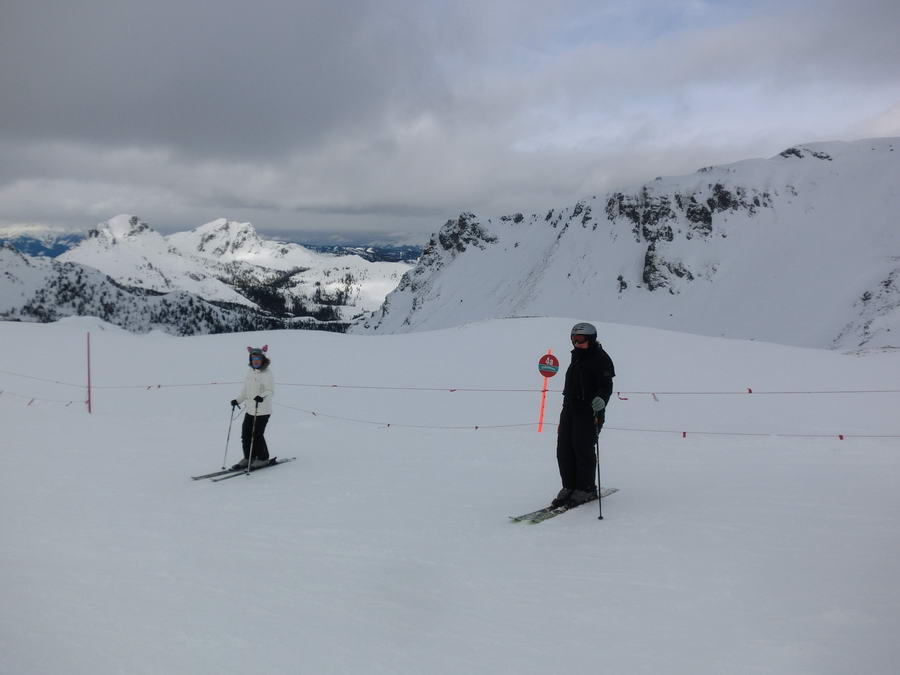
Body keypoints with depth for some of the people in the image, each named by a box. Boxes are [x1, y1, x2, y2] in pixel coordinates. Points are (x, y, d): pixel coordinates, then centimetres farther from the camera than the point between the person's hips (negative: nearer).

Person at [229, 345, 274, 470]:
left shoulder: (267, 373, -13)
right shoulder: (250, 372, 11)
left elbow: (270, 390, -20)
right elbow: (245, 389, 21)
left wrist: (262, 397, -37)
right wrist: (238, 400, 18)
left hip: (263, 411, -7)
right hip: (250, 410, 8)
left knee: (257, 435, -4)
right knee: (245, 434, 8)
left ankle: (263, 458, 14)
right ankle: (248, 458, 23)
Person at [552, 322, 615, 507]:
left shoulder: (600, 358, -6)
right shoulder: (576, 356, 21)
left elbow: (606, 385, -15)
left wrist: (601, 399, -33)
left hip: (589, 410, -8)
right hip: (570, 408, 8)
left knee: (583, 448, -9)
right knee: (564, 449, 4)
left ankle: (586, 489, 4)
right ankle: (569, 486, 13)